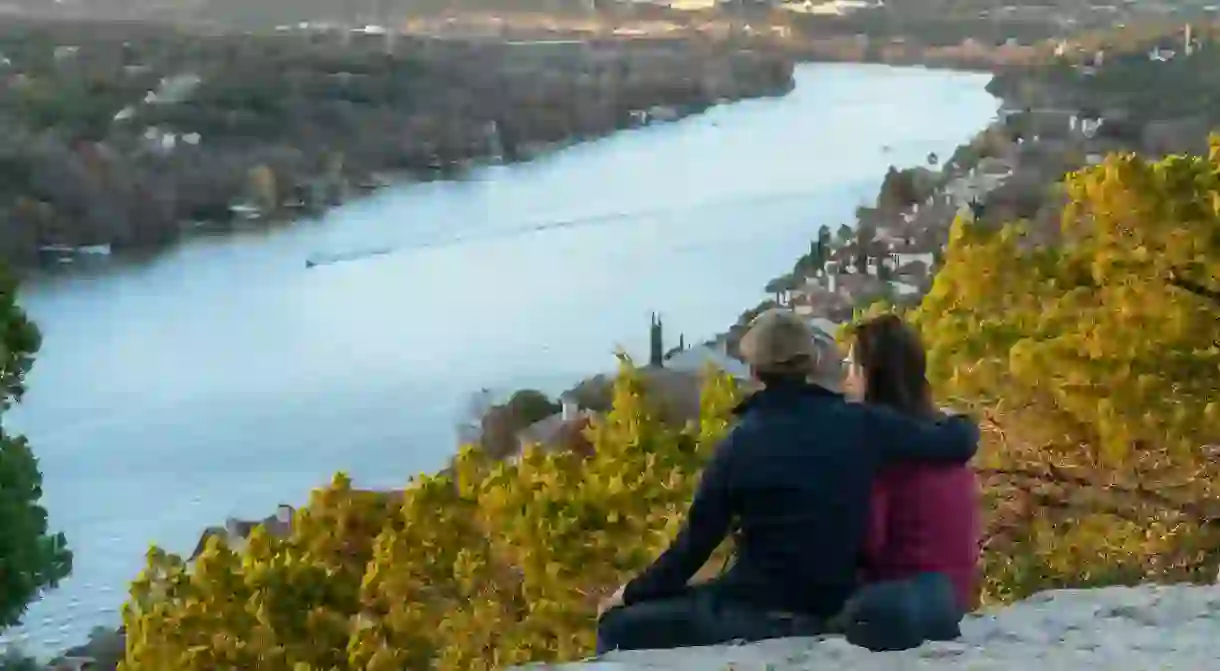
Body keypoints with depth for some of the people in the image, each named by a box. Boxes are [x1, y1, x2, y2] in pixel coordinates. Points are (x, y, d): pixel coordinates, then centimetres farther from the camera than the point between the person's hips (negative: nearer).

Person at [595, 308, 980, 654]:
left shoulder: (742, 443, -8)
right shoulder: (861, 425, -4)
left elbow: (697, 541, -2)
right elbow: (957, 443, 4)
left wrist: (634, 592, 13)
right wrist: (963, 424, 29)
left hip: (758, 613, -5)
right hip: (827, 614, 5)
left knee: (619, 628, 7)